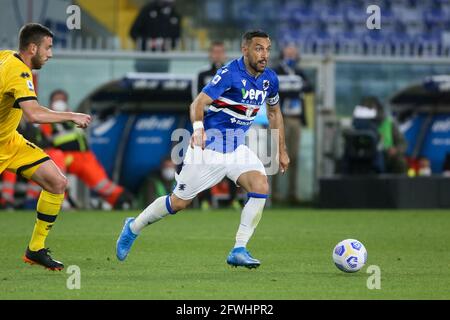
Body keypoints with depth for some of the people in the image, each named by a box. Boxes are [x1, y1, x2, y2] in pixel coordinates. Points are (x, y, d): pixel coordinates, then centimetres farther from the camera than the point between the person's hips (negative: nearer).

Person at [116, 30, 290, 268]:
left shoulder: (269, 79, 1)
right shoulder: (230, 74, -20)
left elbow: (274, 112, 20)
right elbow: (198, 103, -27)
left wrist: (282, 150, 20)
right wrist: (198, 128, -46)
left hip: (238, 146, 6)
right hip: (209, 145, -6)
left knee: (261, 187, -21)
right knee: (179, 202, 3)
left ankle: (239, 250, -14)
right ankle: (133, 228, 28)